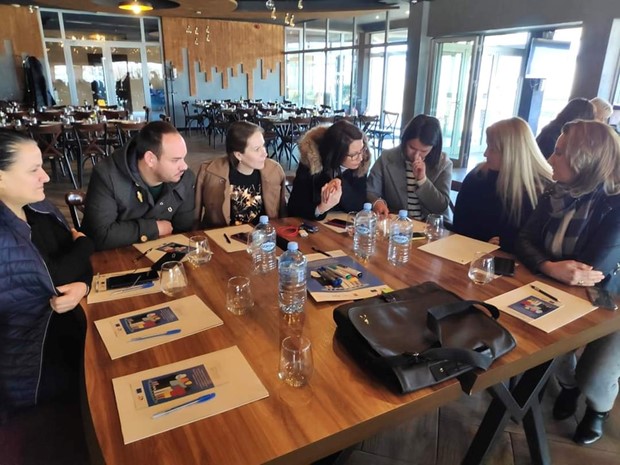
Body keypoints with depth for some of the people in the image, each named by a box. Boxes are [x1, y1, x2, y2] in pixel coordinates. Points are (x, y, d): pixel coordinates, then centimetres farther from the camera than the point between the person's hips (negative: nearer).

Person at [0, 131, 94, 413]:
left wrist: (83, 286, -20)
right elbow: (55, 278, -22)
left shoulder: (39, 207, 1)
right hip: (30, 354, -6)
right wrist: (85, 242, -5)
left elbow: (80, 261, 4)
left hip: (72, 321, 7)